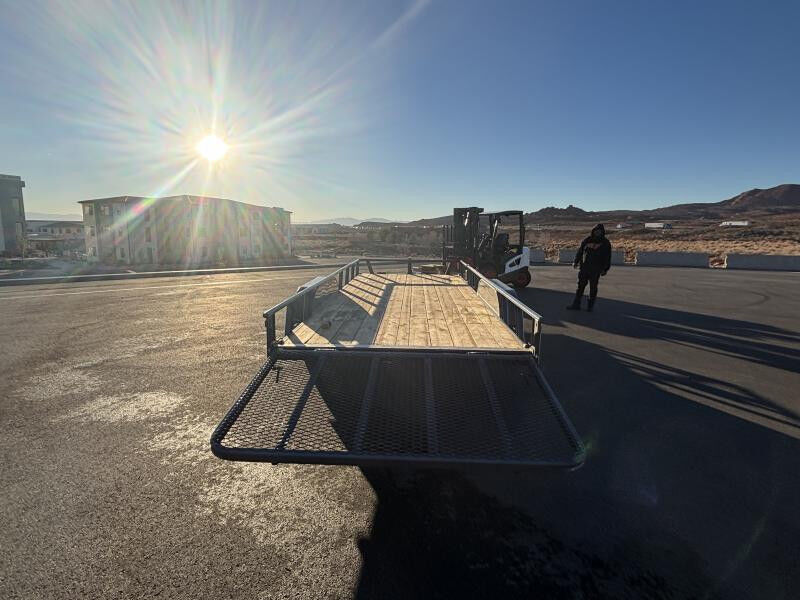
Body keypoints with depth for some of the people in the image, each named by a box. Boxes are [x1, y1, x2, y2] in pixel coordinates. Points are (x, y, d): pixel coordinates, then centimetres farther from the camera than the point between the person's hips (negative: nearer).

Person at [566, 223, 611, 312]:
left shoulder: (605, 243, 3)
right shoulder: (587, 240, 9)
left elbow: (607, 257, 3)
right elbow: (580, 251, 14)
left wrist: (605, 269, -3)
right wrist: (575, 262, 5)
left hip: (596, 270, -2)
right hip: (584, 267, 2)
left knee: (593, 287, 3)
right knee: (580, 285, 3)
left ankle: (590, 306, 13)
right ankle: (576, 304, 8)